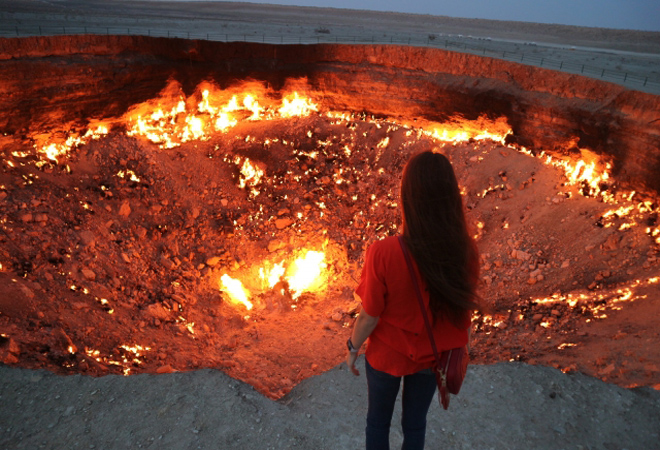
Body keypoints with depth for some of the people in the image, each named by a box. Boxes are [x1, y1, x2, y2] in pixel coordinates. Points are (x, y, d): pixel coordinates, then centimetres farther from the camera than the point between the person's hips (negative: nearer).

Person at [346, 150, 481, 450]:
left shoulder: (383, 254, -34)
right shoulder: (465, 250, -23)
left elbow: (369, 317, -21)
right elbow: (464, 310, -8)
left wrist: (352, 349, 0)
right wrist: (457, 347, 12)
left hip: (387, 357, -2)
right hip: (431, 357, 3)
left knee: (378, 421, 27)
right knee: (415, 422, 29)